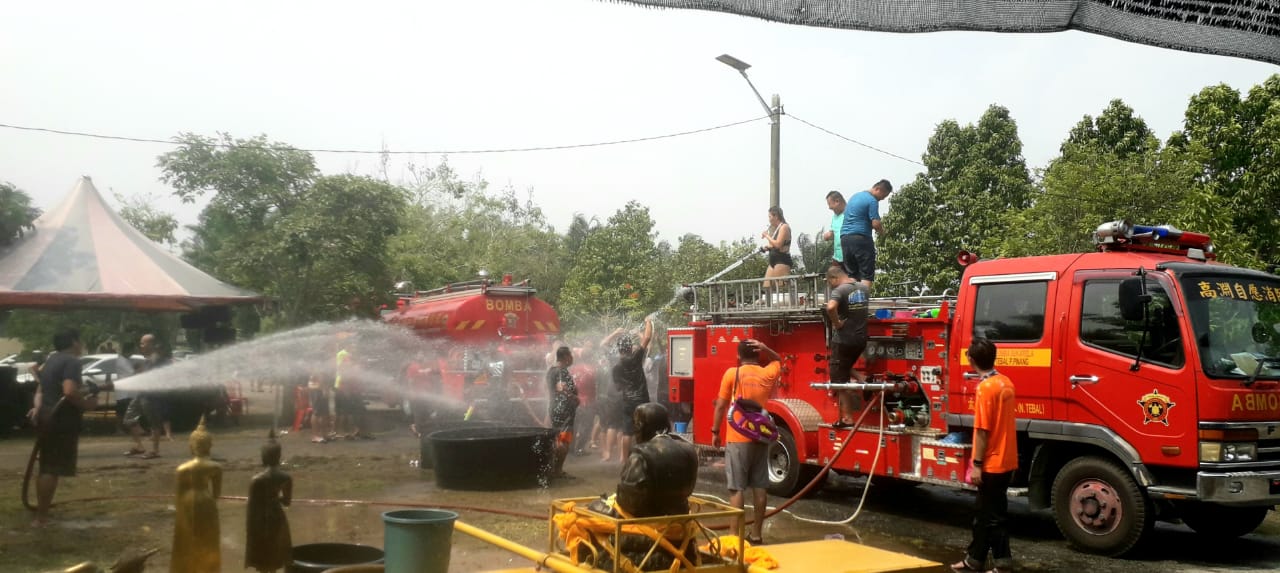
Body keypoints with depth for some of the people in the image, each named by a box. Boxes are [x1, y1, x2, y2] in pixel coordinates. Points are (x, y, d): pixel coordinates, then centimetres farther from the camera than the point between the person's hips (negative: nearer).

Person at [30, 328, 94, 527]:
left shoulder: (51, 359, 16)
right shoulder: (72, 361, -14)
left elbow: (41, 389, 23)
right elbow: (69, 391, -27)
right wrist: (86, 404, -14)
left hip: (47, 417, 10)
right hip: (61, 420, -10)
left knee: (46, 467, 18)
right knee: (52, 469, -6)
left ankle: (41, 510, 28)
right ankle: (41, 517, -4)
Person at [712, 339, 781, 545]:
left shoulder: (732, 373, -6)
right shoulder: (768, 374, 4)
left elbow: (721, 405, -5)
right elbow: (777, 360, 27)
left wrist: (715, 432, 5)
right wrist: (764, 348, 9)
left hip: (738, 438, -4)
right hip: (761, 438, 4)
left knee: (737, 488, -3)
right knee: (760, 487, 8)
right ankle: (756, 534, 15)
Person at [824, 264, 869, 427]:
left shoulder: (840, 290, -16)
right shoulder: (863, 287, 7)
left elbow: (830, 307, -36)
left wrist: (837, 323, -21)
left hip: (844, 340, -8)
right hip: (861, 339, 8)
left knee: (840, 381, 3)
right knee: (846, 368, 30)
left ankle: (847, 418, 5)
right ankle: (863, 381, 6)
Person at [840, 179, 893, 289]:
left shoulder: (855, 196, 19)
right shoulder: (872, 201, -8)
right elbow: (876, 223, -16)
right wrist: (882, 232, 6)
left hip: (844, 237, 8)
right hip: (861, 238, -8)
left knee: (851, 274, 9)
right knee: (867, 274, -4)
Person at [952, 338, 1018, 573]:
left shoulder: (985, 387, -19)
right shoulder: (1006, 382, 8)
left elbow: (983, 430, -19)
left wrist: (977, 464, -14)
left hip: (991, 464, -9)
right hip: (1006, 460, 9)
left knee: (993, 515, 1)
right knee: (985, 512, 16)